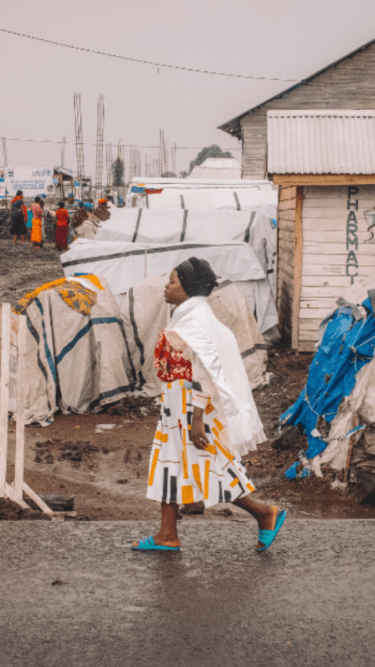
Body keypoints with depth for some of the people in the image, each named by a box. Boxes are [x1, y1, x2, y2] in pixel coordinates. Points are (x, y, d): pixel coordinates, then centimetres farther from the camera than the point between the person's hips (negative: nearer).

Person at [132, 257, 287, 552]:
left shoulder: (194, 323, -20)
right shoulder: (191, 316, 11)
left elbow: (203, 373, -24)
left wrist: (197, 420, -25)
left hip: (193, 407, -10)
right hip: (178, 407, 10)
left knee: (207, 466, -4)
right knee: (168, 464, 12)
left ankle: (265, 513, 9)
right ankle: (167, 536, 20)